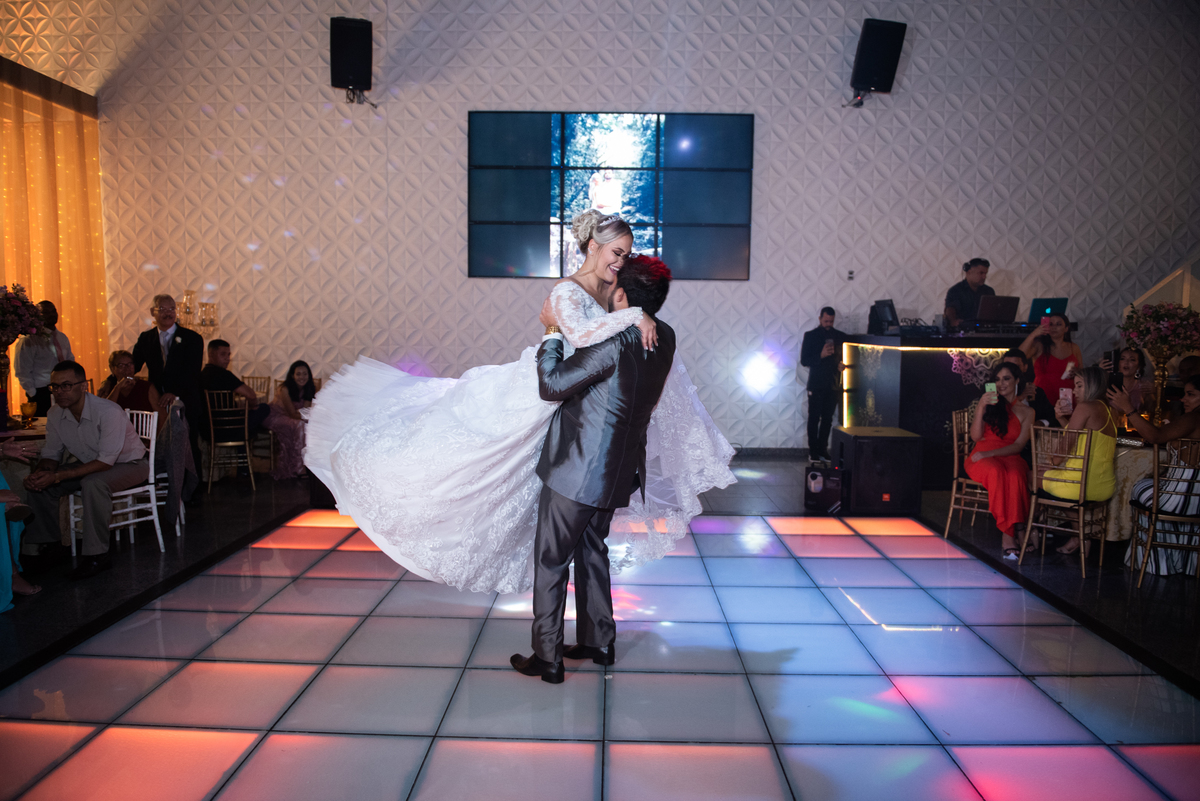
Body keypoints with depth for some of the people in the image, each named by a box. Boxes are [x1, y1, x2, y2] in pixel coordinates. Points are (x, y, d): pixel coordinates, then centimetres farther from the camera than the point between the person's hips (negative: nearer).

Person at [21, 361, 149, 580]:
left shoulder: (109, 412, -29)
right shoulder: (55, 415, -7)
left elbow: (106, 461, -30)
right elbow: (51, 454, 4)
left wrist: (58, 477, -35)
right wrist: (41, 472, -21)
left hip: (130, 464, -7)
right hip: (91, 466, 7)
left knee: (93, 483, -37)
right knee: (38, 483, -9)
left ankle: (96, 555, -28)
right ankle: (45, 543, 7)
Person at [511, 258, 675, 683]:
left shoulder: (614, 344, -25)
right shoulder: (663, 337, 0)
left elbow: (551, 385, -22)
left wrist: (552, 332, -10)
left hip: (576, 471, -8)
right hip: (617, 469, 8)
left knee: (551, 560, 6)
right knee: (591, 548, 24)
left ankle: (547, 658, 14)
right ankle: (598, 642, 33)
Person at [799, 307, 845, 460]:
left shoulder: (840, 337, 10)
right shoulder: (810, 336, 3)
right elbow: (804, 361, -2)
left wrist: (842, 364, -7)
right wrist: (821, 355, -17)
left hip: (833, 385, 2)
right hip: (816, 384, -2)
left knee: (827, 419, 5)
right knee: (814, 418, -1)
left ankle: (822, 449, 12)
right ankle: (813, 450, 4)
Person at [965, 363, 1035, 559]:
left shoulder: (1026, 412, 13)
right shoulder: (988, 403, 15)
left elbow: (1018, 446, 2)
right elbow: (976, 436, 3)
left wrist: (988, 453, -13)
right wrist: (981, 409, -11)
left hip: (1010, 457, 0)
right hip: (982, 458, 0)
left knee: (1016, 475, -38)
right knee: (997, 472, -38)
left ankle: (1008, 532, -37)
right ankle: (1009, 533, -36)